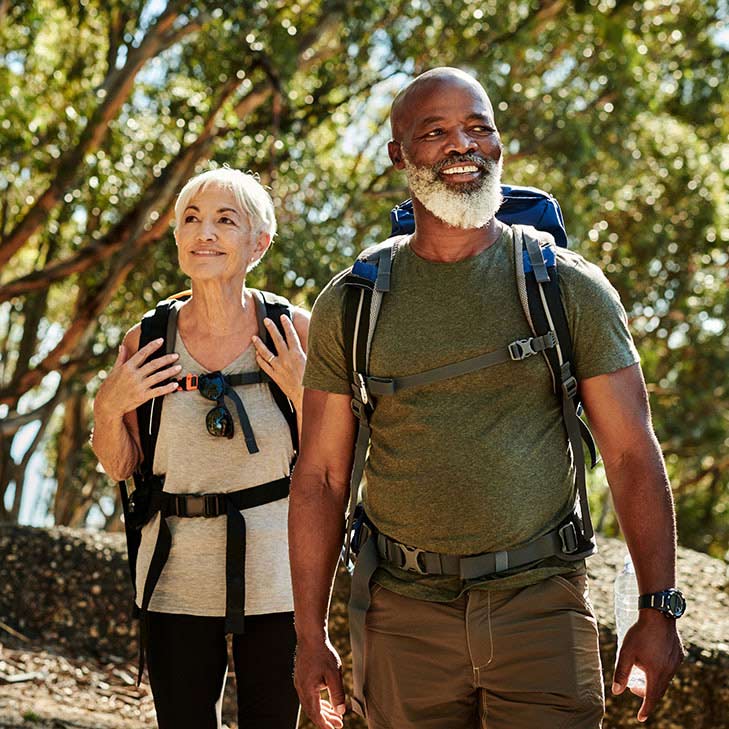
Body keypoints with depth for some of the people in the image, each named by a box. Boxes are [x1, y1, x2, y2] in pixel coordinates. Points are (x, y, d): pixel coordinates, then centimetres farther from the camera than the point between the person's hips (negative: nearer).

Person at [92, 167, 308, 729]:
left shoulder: (293, 332, -6)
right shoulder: (146, 343, -3)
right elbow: (119, 467, 8)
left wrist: (303, 392, -17)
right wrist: (109, 408, -10)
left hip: (275, 573, -1)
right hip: (179, 575, 1)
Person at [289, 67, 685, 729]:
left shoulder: (573, 289, 2)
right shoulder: (349, 306, 4)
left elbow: (633, 455, 1)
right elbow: (321, 477, 5)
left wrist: (659, 610, -5)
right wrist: (311, 635, 2)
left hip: (542, 604, -1)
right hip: (408, 615, 1)